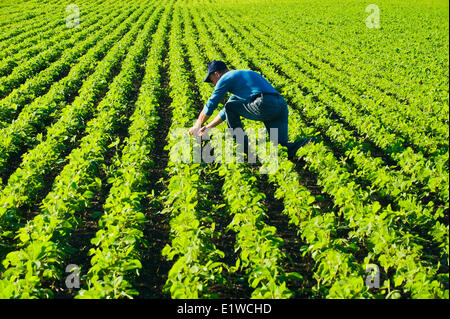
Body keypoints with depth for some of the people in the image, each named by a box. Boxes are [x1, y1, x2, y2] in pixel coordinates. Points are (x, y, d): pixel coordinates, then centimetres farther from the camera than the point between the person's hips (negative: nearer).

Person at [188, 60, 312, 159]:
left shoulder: (226, 78, 10)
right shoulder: (240, 76, 37)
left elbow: (210, 106, 14)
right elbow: (226, 112, 45)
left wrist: (197, 126, 28)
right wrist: (209, 127, 49)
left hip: (264, 106, -8)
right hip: (283, 107, 8)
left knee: (230, 107, 15)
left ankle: (243, 147, 11)